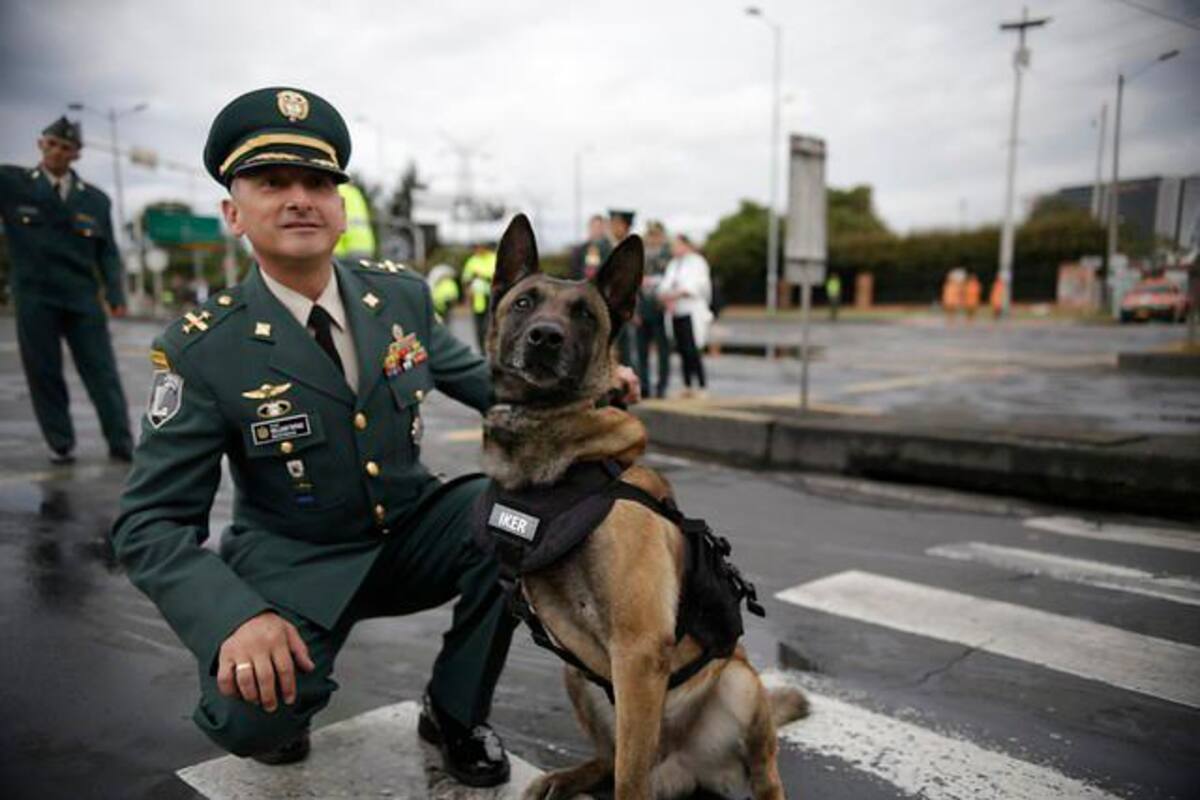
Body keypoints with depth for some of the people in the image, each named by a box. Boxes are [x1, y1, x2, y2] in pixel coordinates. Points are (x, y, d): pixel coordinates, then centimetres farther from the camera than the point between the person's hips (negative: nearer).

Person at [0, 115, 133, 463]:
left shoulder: (95, 199, 9)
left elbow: (107, 253, 8)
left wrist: (115, 294, -4)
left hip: (83, 297, 1)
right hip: (34, 296, 0)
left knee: (102, 372, 0)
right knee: (44, 374, 4)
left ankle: (121, 444, 4)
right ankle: (60, 445, 14)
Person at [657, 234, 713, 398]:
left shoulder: (697, 262, -1)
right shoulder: (673, 264, 18)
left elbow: (693, 287, -13)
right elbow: (664, 286, 7)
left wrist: (673, 295, -17)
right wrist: (667, 300, -12)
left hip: (692, 312, -6)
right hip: (676, 313, 6)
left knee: (692, 350, -13)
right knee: (682, 350, 5)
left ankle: (703, 387, -9)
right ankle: (687, 387, 11)